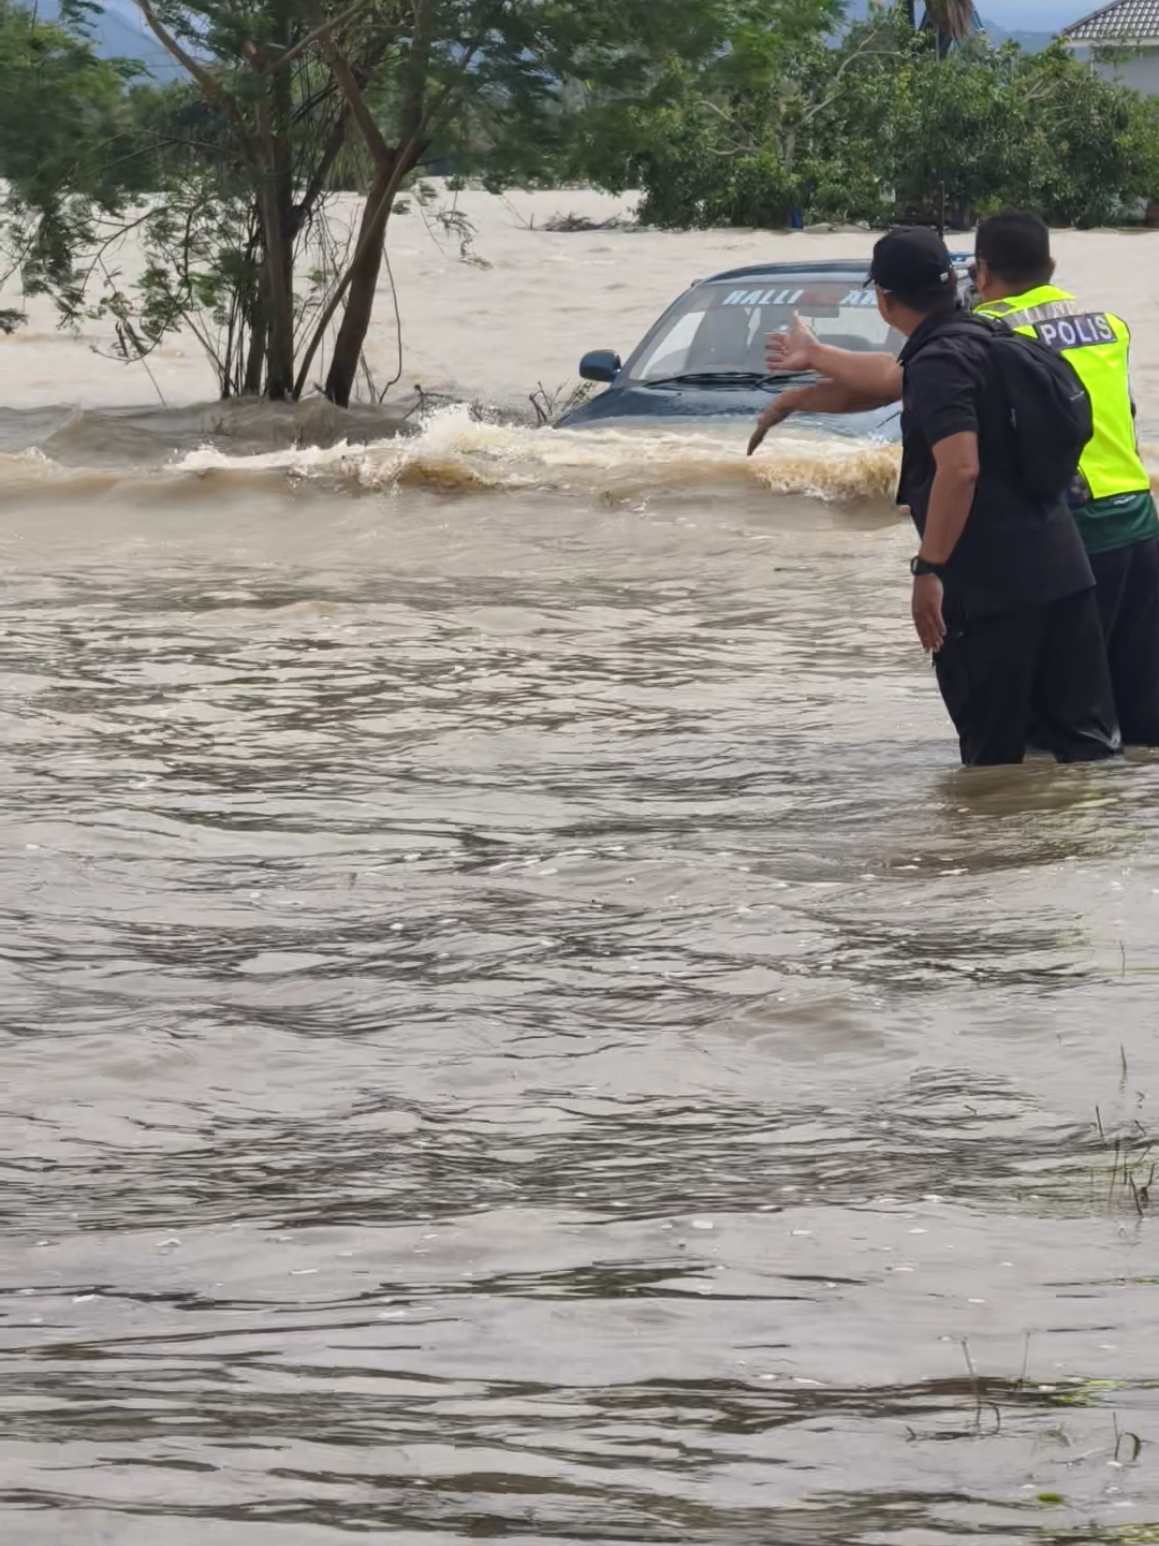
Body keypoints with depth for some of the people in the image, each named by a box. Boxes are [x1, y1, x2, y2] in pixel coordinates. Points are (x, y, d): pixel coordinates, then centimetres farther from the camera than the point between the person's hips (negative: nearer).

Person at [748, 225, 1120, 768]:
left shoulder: (938, 362, -11)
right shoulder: (980, 338, 17)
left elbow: (960, 468, -23)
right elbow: (890, 378, 35)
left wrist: (929, 568, -20)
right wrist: (815, 357, 49)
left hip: (991, 586, -8)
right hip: (1064, 573, 8)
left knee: (992, 755, 1)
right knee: (1087, 744, 4)